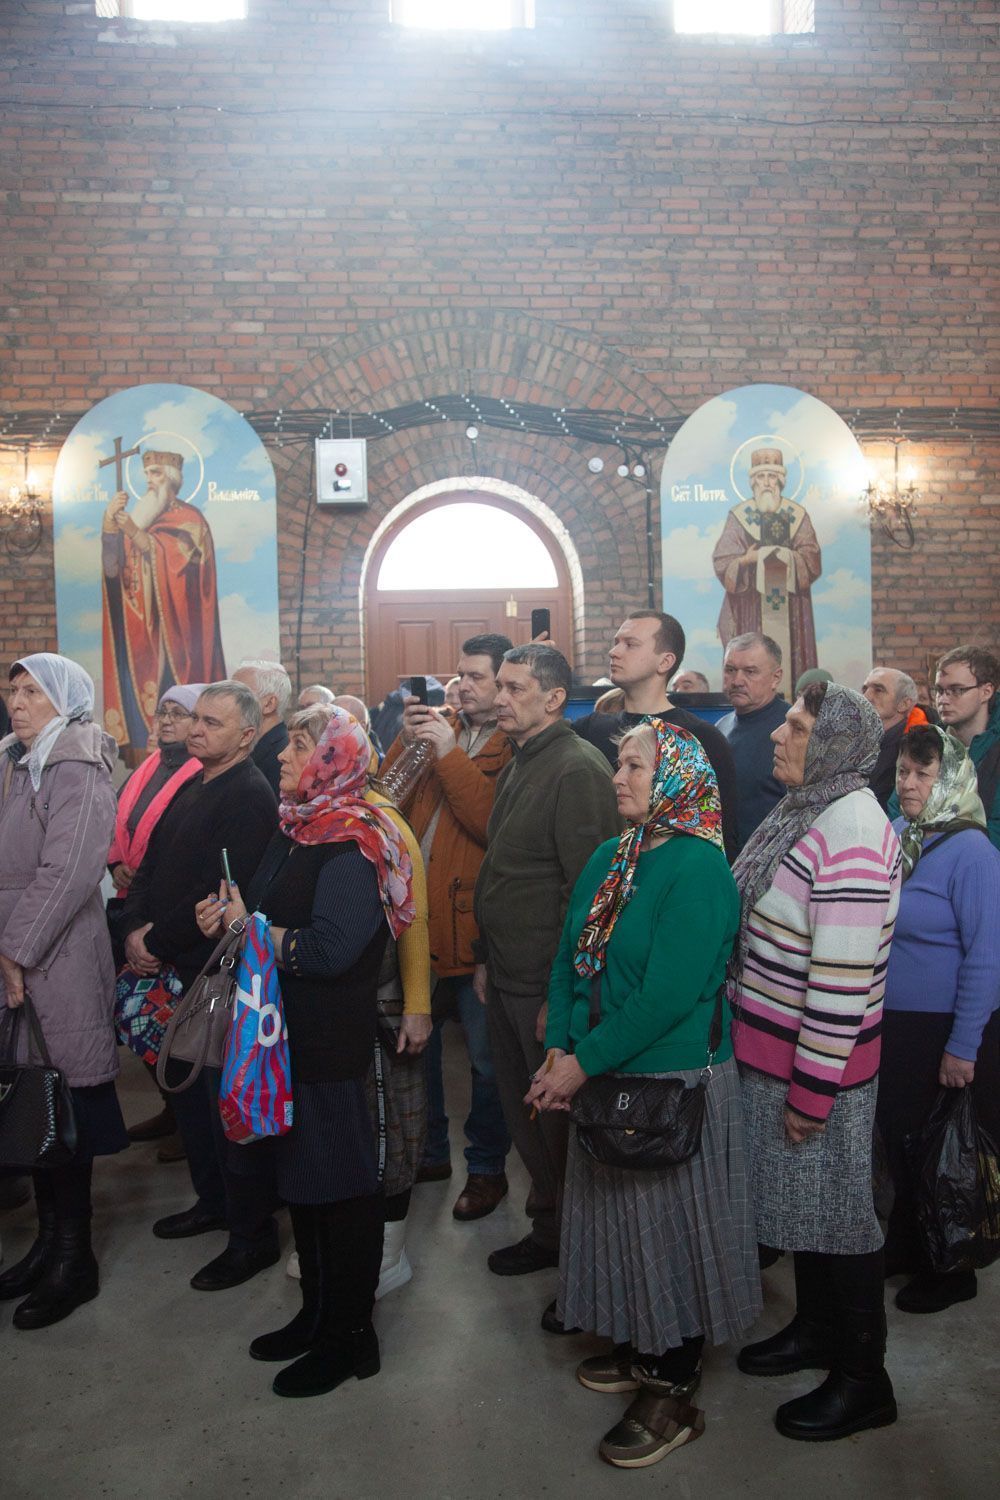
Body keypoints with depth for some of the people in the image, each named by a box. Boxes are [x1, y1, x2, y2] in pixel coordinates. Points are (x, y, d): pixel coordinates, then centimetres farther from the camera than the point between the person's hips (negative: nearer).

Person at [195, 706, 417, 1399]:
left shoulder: (351, 844, -18)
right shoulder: (293, 830, 10)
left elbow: (330, 948, -26)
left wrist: (248, 928, -15)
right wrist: (229, 917, -6)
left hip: (333, 1042, -9)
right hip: (289, 1033, 9)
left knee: (340, 1183, 5)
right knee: (302, 1177, 19)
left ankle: (350, 1338, 22)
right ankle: (317, 1315, 37)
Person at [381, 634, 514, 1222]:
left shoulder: (516, 748, -9)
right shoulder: (439, 730, 11)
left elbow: (494, 823, -24)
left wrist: (448, 754, -21)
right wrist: (407, 742, -9)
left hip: (475, 926, -6)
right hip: (417, 917, 7)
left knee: (486, 1056, 7)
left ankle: (487, 1167, 27)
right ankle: (429, 1152, 38)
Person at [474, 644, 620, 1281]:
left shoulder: (578, 769, -17)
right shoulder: (517, 767, 13)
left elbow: (586, 889, -21)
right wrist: (486, 959, 17)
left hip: (549, 986, -9)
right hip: (506, 979, 9)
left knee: (561, 1117, 5)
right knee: (525, 1114, 18)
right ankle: (549, 1231, 35)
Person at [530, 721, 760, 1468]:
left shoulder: (698, 867, -20)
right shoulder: (609, 858, 5)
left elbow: (670, 993, -24)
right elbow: (571, 958, 4)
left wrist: (586, 1062, -20)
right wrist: (562, 1050, -7)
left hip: (674, 1082, -7)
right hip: (608, 1078, 7)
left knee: (670, 1222, 7)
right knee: (624, 1215, 20)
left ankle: (674, 1392, 26)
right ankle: (643, 1348, 41)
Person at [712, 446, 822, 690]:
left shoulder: (797, 515, 9)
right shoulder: (738, 516, 4)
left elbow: (812, 560, 3)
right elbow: (723, 562, -1)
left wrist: (789, 558, -16)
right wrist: (746, 560, -20)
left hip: (790, 609, 2)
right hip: (750, 608, -2)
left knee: (790, 659, -2)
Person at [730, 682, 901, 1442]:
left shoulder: (850, 831, -23)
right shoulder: (805, 812, 6)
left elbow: (844, 978, -25)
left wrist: (813, 1089, -20)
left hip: (819, 1063, -8)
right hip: (772, 1050, 9)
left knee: (836, 1213, 8)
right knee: (800, 1202, 22)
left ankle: (862, 1379, 26)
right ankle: (816, 1329, 42)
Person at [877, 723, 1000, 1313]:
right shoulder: (893, 835, 2)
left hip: (943, 1030, -6)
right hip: (891, 1022, 6)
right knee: (898, 1138, 19)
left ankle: (951, 1271, 30)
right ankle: (905, 1247, 40)